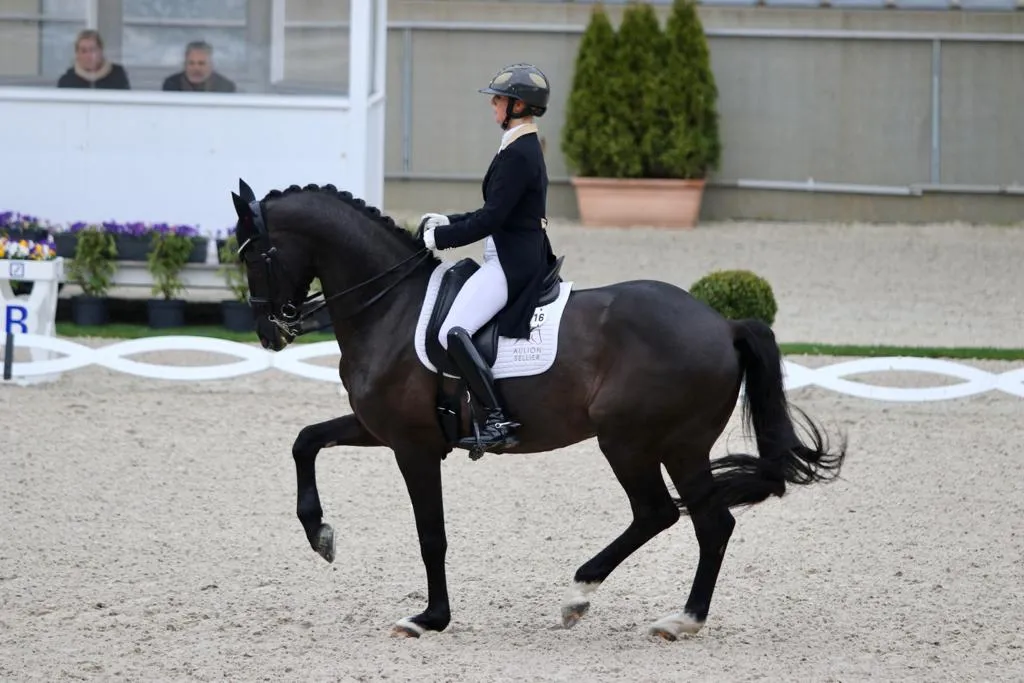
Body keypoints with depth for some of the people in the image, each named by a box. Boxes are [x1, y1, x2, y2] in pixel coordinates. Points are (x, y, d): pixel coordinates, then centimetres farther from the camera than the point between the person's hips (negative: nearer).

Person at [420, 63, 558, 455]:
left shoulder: (517, 155, -17)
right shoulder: (525, 148, 15)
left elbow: (491, 219, -21)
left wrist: (441, 238, -11)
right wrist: (447, 222, 14)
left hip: (512, 263, -11)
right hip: (518, 257, 11)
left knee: (453, 333, -24)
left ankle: (497, 422, -29)